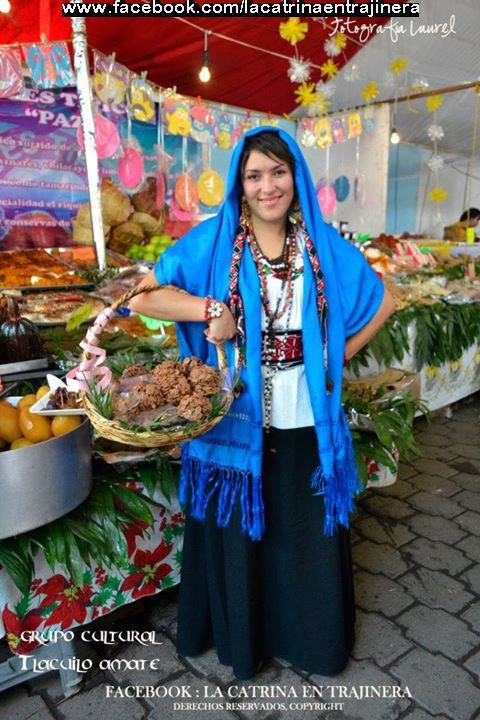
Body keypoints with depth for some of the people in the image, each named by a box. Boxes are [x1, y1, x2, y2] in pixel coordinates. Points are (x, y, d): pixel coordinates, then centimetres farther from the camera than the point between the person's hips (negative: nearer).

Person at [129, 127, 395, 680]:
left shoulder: (322, 243, 1)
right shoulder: (214, 240, -5)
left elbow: (381, 303, 11)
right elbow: (142, 295, -9)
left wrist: (337, 358, 3)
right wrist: (209, 308, -21)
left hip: (305, 423, 2)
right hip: (237, 419, -1)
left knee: (309, 535, 17)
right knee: (238, 535, 16)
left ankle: (312, 637, 45)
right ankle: (242, 637, 44)